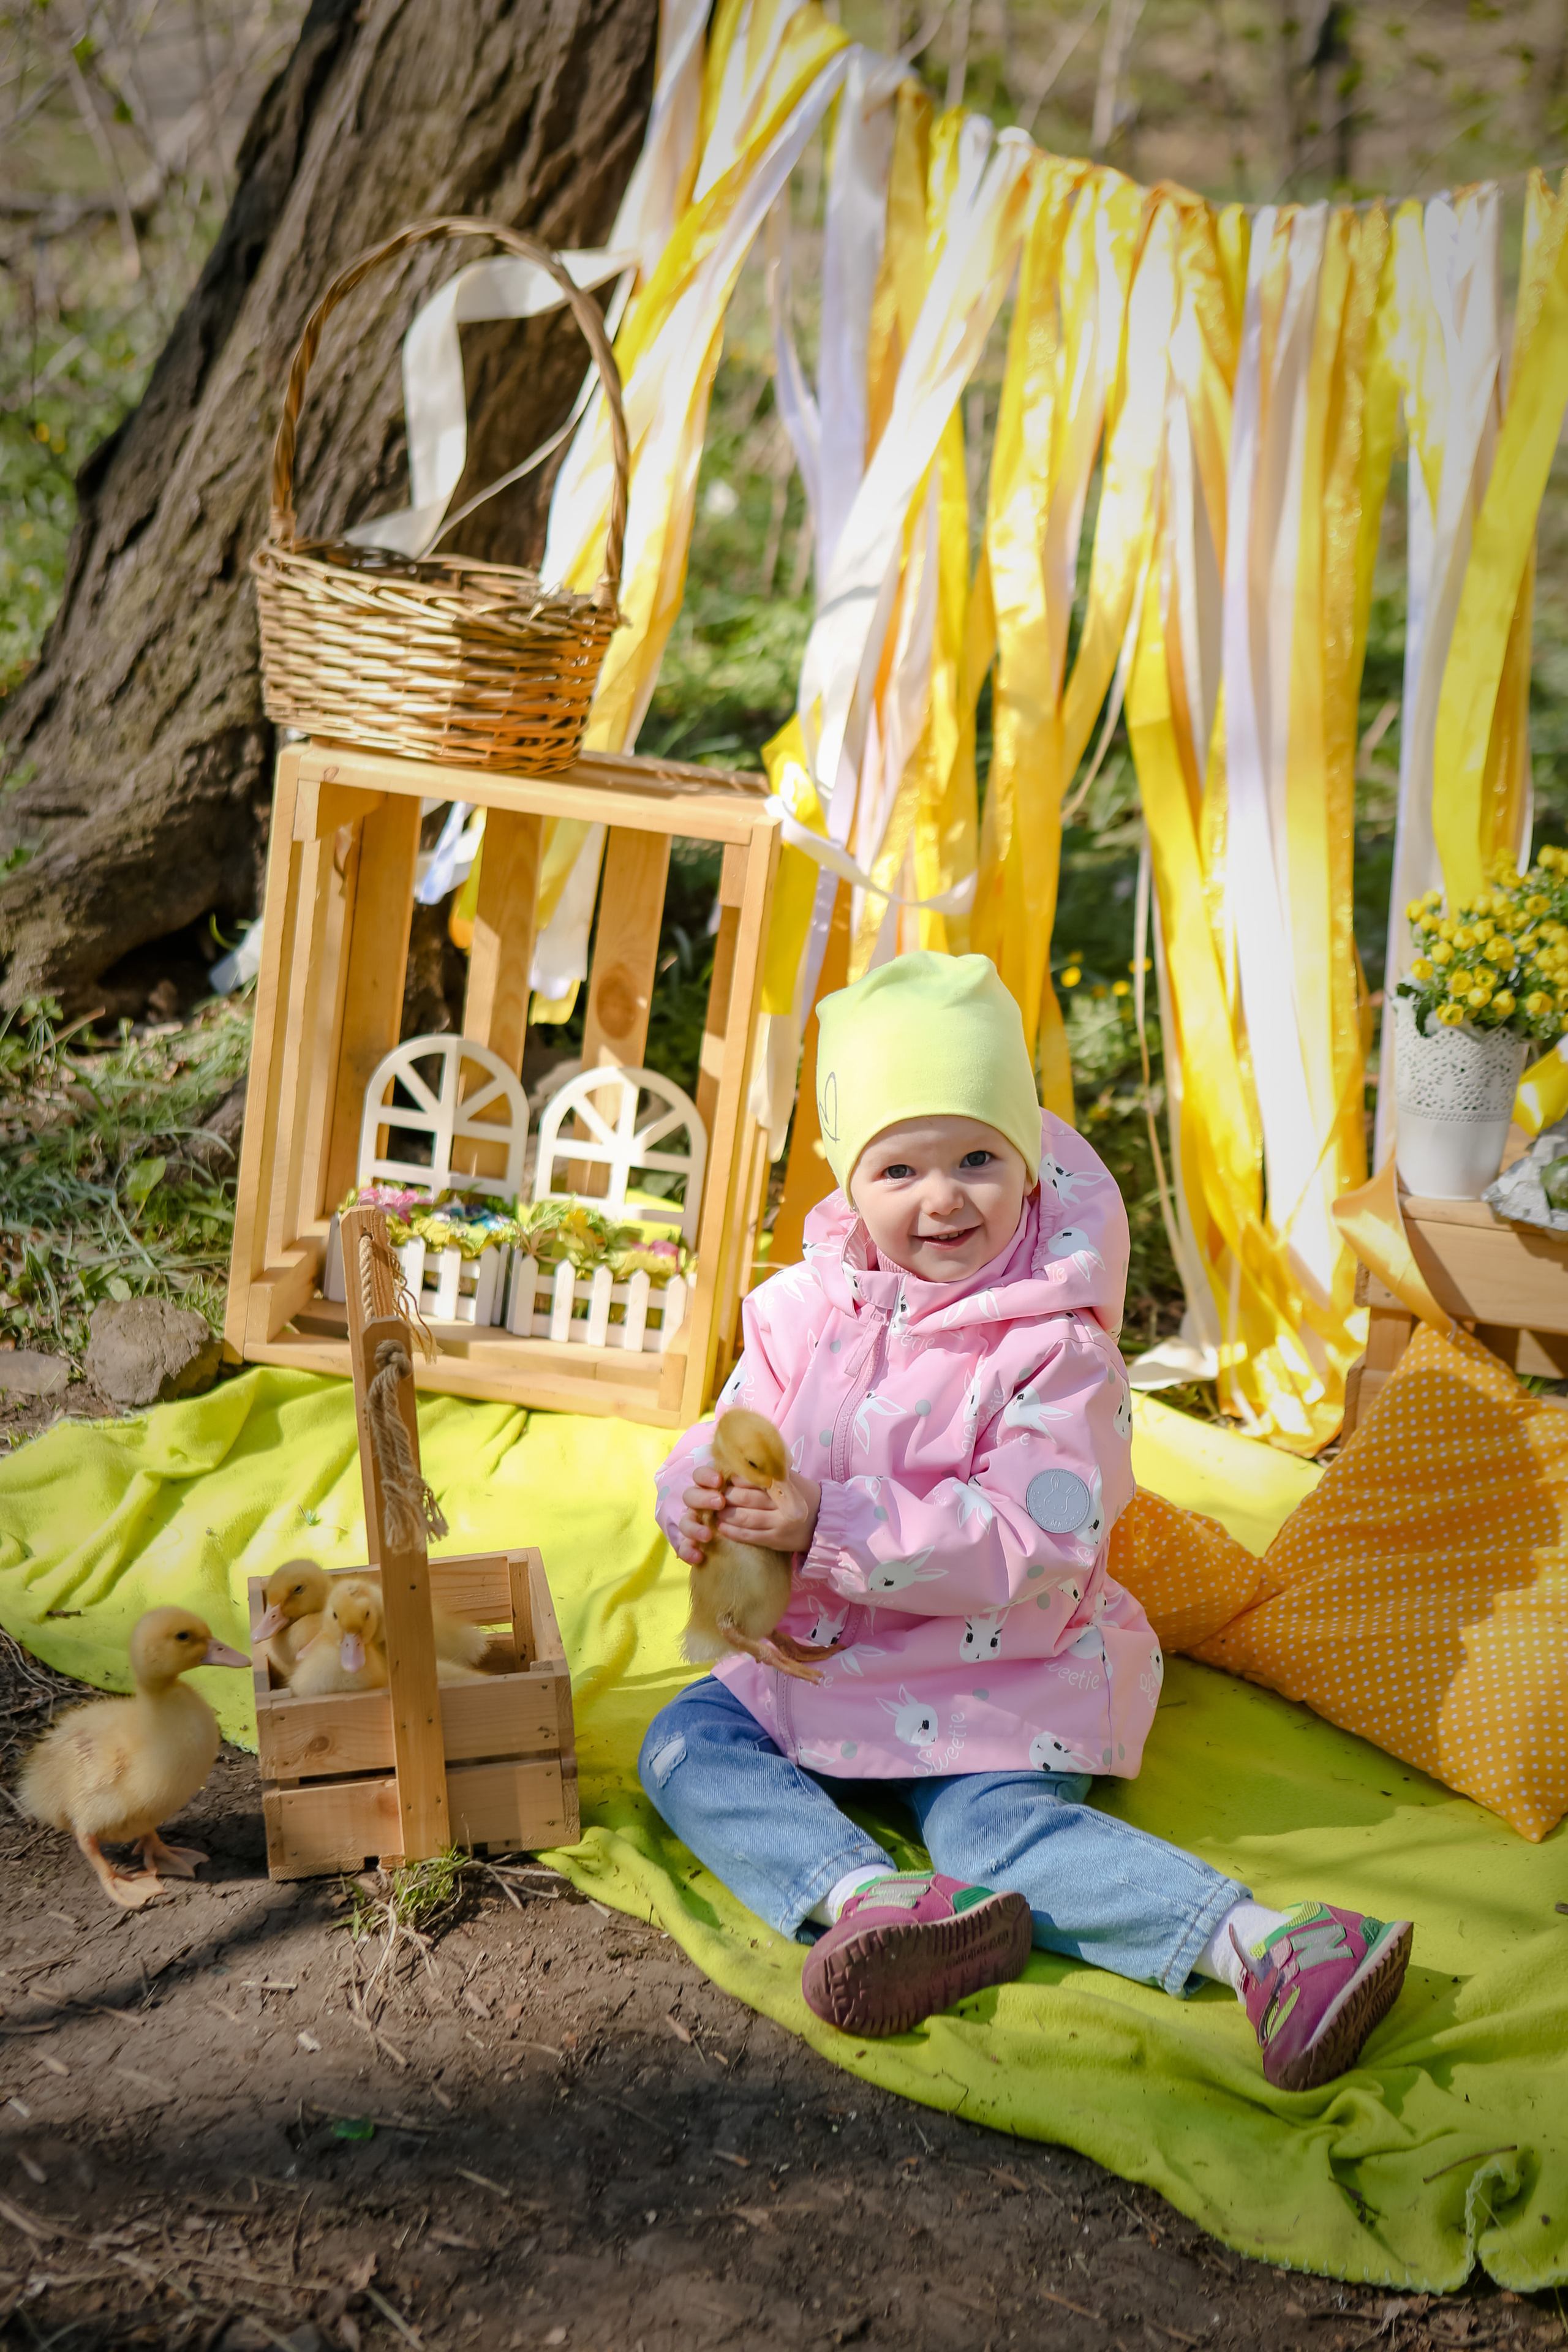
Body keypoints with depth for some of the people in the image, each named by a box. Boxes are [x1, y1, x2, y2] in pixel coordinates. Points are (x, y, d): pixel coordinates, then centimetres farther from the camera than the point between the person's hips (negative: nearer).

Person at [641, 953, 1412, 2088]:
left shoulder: (1054, 1350, -15)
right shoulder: (804, 1311, 2)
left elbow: (1032, 1550, -24)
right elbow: (727, 1447, 5)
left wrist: (831, 1526, -32)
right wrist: (704, 1496, -23)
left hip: (999, 1672, -6)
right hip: (824, 1657, 6)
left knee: (996, 1825, -30)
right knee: (683, 1744, -13)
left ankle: (1256, 1941, -38)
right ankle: (875, 1900, -36)